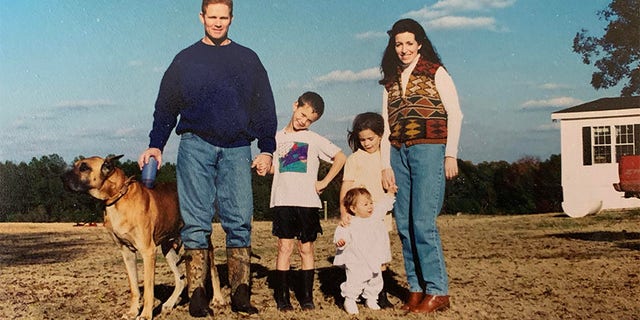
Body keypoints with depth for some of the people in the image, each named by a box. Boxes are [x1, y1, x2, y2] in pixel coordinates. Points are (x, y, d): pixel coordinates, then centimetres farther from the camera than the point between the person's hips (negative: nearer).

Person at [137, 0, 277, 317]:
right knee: (196, 222, -3)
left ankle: (240, 294, 1)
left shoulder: (248, 60, 14)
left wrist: (267, 149, 4)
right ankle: (197, 295, 1)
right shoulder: (185, 59, 13)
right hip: (196, 146, 0)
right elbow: (166, 107, 14)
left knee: (240, 221, -4)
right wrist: (156, 145, 4)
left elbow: (265, 108, 12)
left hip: (236, 149, 1)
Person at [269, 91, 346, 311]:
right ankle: (282, 297, 1)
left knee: (306, 248, 4)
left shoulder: (314, 139, 7)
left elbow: (340, 157, 9)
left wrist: (324, 182, 4)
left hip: (307, 201, 0)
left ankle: (307, 297, 12)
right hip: (282, 200, 0)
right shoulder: (277, 137, 11)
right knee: (285, 246, -5)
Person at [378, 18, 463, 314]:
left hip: (428, 150, -5)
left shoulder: (435, 72, 4)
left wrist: (451, 155, -9)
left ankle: (437, 291, -3)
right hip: (398, 154, 5)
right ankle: (416, 289, 11)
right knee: (404, 225, 3)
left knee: (423, 222, -12)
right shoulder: (390, 81, 17)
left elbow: (455, 114, -1)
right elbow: (386, 125, 14)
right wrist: (386, 165, 6)